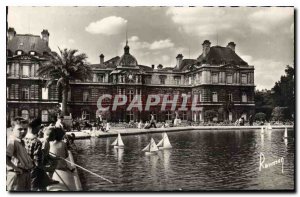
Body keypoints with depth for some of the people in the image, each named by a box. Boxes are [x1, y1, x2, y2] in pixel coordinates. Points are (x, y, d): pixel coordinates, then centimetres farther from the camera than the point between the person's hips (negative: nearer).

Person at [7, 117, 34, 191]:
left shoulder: (21, 142, 13)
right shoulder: (12, 141, -16)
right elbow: (6, 158, -28)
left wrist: (31, 162, 13)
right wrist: (15, 168, -22)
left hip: (26, 173, 9)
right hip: (16, 175, -9)